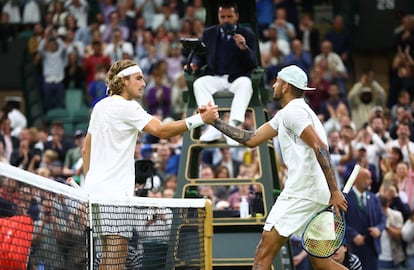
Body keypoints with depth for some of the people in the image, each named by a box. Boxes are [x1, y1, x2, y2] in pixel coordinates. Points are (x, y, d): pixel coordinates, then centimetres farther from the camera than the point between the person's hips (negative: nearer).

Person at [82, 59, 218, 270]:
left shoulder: (100, 106, 15)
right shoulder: (127, 107, -11)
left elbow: (86, 150, 20)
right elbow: (161, 131, -22)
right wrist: (200, 119, -23)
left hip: (95, 188, 9)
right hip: (114, 190, -9)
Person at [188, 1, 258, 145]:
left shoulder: (248, 35, 4)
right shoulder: (209, 33, 12)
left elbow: (253, 64, -3)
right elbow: (201, 56, 21)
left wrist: (243, 47, -22)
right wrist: (195, 64, -3)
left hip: (237, 78, -2)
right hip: (215, 78, 2)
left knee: (245, 84, -37)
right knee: (199, 83, -30)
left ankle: (232, 126, -47)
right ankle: (213, 126, -39)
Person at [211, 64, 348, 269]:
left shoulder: (292, 111, -8)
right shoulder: (284, 115, 23)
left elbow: (320, 147, -18)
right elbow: (252, 139, 25)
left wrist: (334, 191, -24)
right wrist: (216, 122, 23)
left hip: (301, 193, -10)